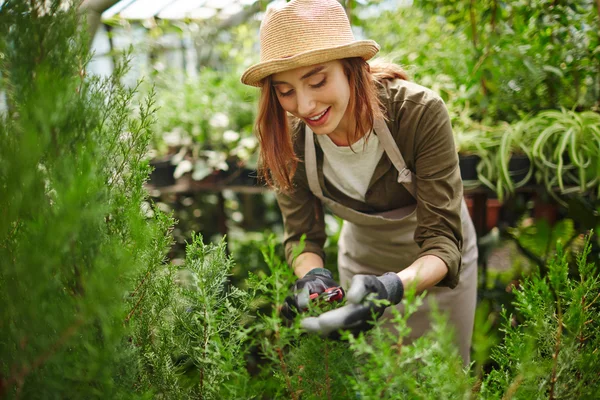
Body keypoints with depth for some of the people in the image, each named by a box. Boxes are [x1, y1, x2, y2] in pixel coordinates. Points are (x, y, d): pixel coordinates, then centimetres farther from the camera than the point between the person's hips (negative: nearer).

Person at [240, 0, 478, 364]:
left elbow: (443, 242, -33)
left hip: (436, 266, -2)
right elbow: (302, 235, -14)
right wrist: (313, 275, -37)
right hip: (362, 263, 2)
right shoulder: (288, 137, -23)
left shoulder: (421, 112, -34)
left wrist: (392, 287, -53)